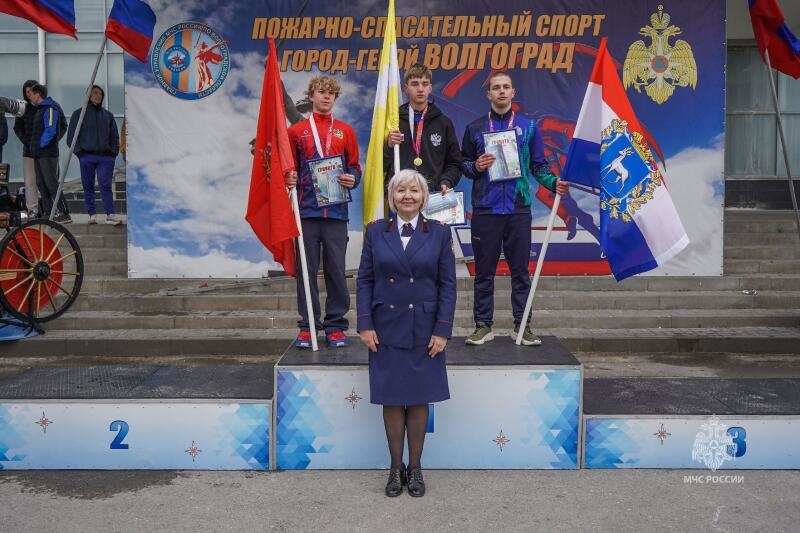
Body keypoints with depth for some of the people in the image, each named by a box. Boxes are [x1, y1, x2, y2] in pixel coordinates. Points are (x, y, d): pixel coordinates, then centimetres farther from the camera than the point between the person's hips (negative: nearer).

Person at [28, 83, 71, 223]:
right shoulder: (40, 109, 19)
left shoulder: (50, 109, -11)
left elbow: (50, 130, -19)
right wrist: (34, 146, 17)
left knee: (51, 184, -12)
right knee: (41, 184, 10)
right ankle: (48, 213, 14)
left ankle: (64, 214, -11)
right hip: (39, 154, 10)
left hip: (48, 153, -10)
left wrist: (41, 145, -14)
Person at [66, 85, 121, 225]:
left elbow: (114, 136, 20)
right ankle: (92, 215, 6)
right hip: (87, 157, -1)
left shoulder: (108, 115, 16)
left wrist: (114, 152, 7)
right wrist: (79, 152, -5)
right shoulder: (79, 113, 8)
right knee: (88, 187, 2)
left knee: (106, 185, -10)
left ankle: (110, 215, -14)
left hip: (106, 157, 1)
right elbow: (71, 136, 6)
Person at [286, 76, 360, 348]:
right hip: (307, 209, 0)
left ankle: (336, 325, 9)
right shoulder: (296, 131, 11)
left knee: (336, 268, 0)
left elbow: (355, 166, 14)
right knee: (307, 269, 1)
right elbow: (289, 168, 13)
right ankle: (307, 326, 9)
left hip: (336, 210, 0)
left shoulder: (345, 131, 13)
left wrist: (352, 179, -7)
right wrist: (289, 179, -9)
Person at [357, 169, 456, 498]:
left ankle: (415, 467, 21)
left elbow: (448, 285, 0)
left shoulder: (439, 233, 1)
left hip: (424, 331, 0)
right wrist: (365, 325, -5)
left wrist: (442, 330, -7)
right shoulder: (375, 232, 4)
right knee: (392, 400, 6)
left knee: (419, 399, 7)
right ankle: (396, 467, 19)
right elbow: (364, 280, 3)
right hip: (386, 329, 1)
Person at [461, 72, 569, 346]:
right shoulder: (475, 128, 10)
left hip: (518, 208, 0)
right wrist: (475, 167, -8)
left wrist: (554, 182, -7)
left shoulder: (528, 126, 9)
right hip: (485, 208, 0)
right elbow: (463, 164, 13)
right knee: (484, 269, 4)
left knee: (520, 269, 4)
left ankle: (522, 325, 12)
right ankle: (483, 325, 12)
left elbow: (539, 165, 10)